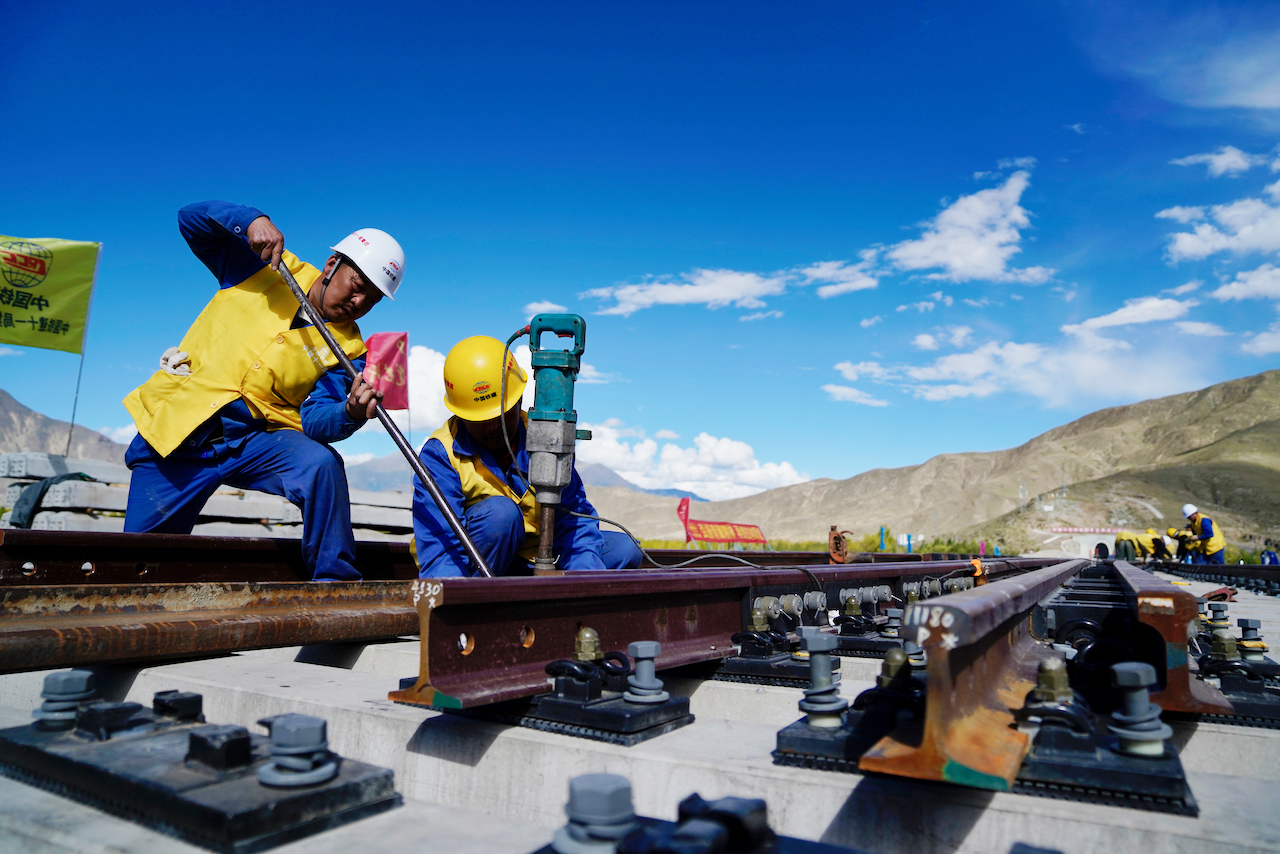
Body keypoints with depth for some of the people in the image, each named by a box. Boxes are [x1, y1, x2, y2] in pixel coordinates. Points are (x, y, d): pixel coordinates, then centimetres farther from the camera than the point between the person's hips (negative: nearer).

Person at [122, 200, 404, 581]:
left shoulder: (348, 348, 0)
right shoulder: (263, 265, 4)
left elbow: (315, 421, -11)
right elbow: (191, 217, 0)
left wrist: (350, 414, -35)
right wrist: (251, 220, -19)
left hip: (258, 437, 0)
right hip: (176, 426, 1)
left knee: (322, 464, -32)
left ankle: (335, 582, -19)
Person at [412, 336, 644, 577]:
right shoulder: (439, 455, -17)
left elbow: (574, 518, -11)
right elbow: (439, 554, -25)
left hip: (536, 563, 5)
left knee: (624, 549, -11)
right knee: (500, 512, -33)